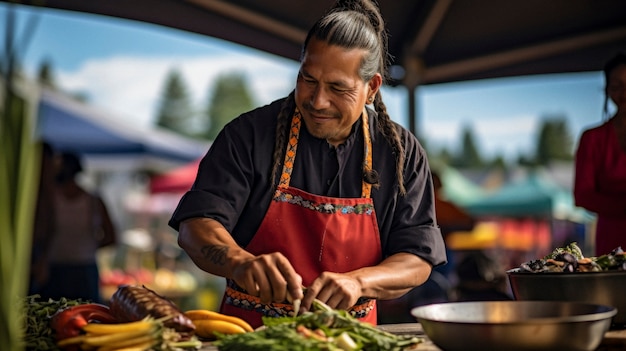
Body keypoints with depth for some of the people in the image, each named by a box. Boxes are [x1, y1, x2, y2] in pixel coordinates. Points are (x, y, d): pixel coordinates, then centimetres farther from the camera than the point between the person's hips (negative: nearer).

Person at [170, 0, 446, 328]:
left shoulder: (403, 153, 1)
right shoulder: (249, 134, -4)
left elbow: (417, 261, -1)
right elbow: (196, 226, -10)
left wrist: (357, 282, -21)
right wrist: (241, 262, -31)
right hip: (249, 332, -2)